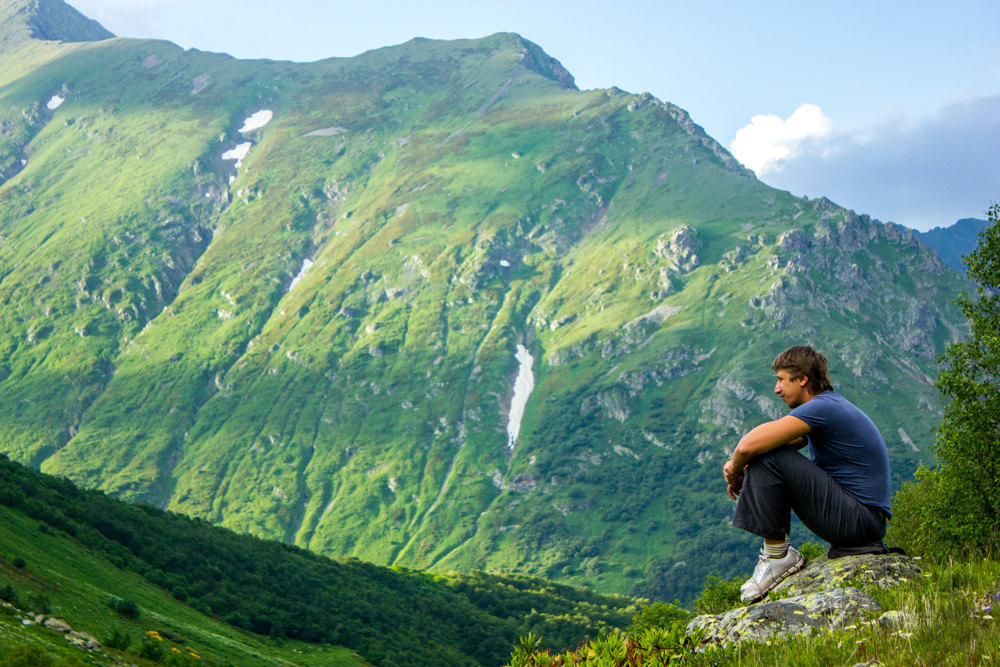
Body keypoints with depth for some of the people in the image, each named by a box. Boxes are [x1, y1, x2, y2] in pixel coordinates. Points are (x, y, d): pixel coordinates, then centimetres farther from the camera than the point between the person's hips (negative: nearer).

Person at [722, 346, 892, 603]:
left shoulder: (823, 408, -16)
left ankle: (777, 556, -10)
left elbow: (750, 445, -25)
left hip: (858, 520, -10)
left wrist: (736, 470, -4)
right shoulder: (832, 404, 15)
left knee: (767, 458, -19)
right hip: (868, 522, 10)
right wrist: (737, 465, 0)